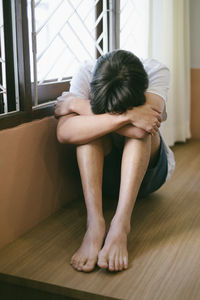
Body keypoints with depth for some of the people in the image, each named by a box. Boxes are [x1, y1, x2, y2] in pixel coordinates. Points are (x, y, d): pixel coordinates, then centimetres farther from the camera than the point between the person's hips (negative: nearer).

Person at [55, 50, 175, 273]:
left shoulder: (156, 72, -20)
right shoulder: (86, 73, -19)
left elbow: (140, 130, -39)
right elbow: (64, 132, -35)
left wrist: (76, 104, -32)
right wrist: (125, 116, -43)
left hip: (149, 171, 0)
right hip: (102, 172, 1)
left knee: (139, 125, -31)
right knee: (89, 123, -29)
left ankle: (121, 224, -39)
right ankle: (94, 223, -39)